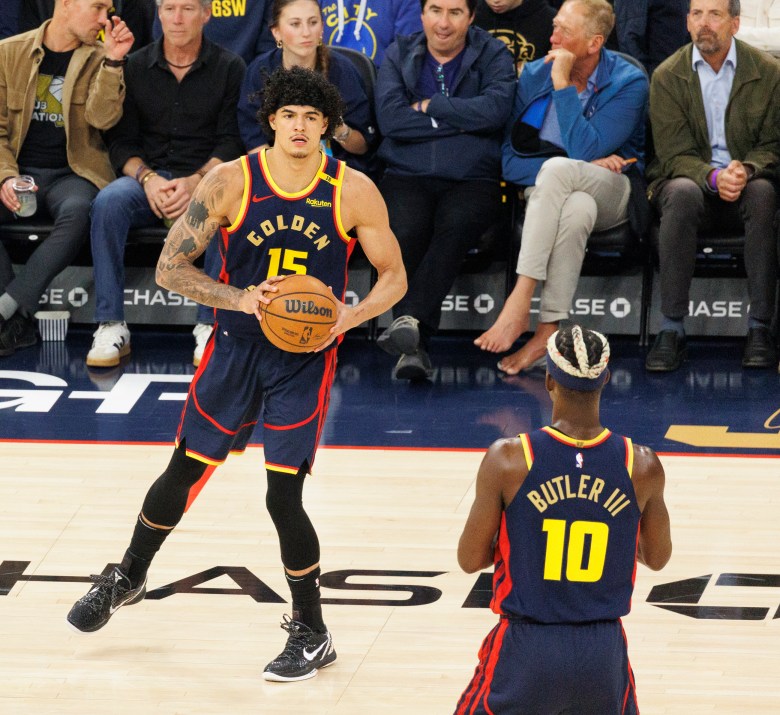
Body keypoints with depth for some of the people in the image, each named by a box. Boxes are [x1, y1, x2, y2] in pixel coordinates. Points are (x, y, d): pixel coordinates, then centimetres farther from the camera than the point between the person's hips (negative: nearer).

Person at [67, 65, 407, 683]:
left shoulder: (353, 192, -11)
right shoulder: (231, 182, -12)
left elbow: (394, 276, -2)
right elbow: (170, 267, -11)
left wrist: (350, 315, -22)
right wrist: (239, 298, -27)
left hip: (305, 358, -2)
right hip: (236, 347, 2)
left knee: (283, 497, -9)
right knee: (183, 472, 14)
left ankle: (311, 633, 8)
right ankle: (129, 577, 40)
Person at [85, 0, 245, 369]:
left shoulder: (229, 67, 3)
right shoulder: (136, 66, 8)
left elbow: (232, 142, -3)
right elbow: (122, 141, 5)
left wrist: (196, 181, -21)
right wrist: (148, 178, -16)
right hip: (149, 176, 2)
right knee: (109, 201, -31)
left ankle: (210, 325, -29)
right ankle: (110, 326, -30)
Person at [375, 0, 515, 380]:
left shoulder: (493, 55, 11)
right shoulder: (399, 55, 15)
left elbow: (496, 108, -10)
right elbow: (390, 118, -2)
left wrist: (429, 106, -4)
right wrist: (462, 118, -3)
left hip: (472, 181, -1)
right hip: (407, 177, 1)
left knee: (455, 228, -36)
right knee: (405, 233, -32)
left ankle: (411, 319, -48)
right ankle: (413, 347, -35)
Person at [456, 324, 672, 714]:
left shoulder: (508, 460, -12)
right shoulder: (642, 467, -6)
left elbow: (470, 560, -3)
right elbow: (657, 558, 9)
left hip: (526, 647, -2)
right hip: (603, 651, 2)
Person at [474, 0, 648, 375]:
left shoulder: (629, 82, -6)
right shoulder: (533, 76, 4)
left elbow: (584, 150, -18)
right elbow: (509, 161, 0)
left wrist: (562, 84, -17)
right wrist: (587, 164, -12)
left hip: (613, 193, -2)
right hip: (545, 190, 2)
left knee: (557, 169, -36)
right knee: (576, 210, -38)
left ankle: (520, 300, -41)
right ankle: (549, 332, -41)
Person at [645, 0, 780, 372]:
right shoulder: (668, 76, -2)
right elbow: (674, 154, -6)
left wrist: (746, 170, -22)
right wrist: (713, 177, -27)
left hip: (747, 184, 0)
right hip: (689, 179, 0)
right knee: (682, 194, -36)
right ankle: (671, 331, -35)